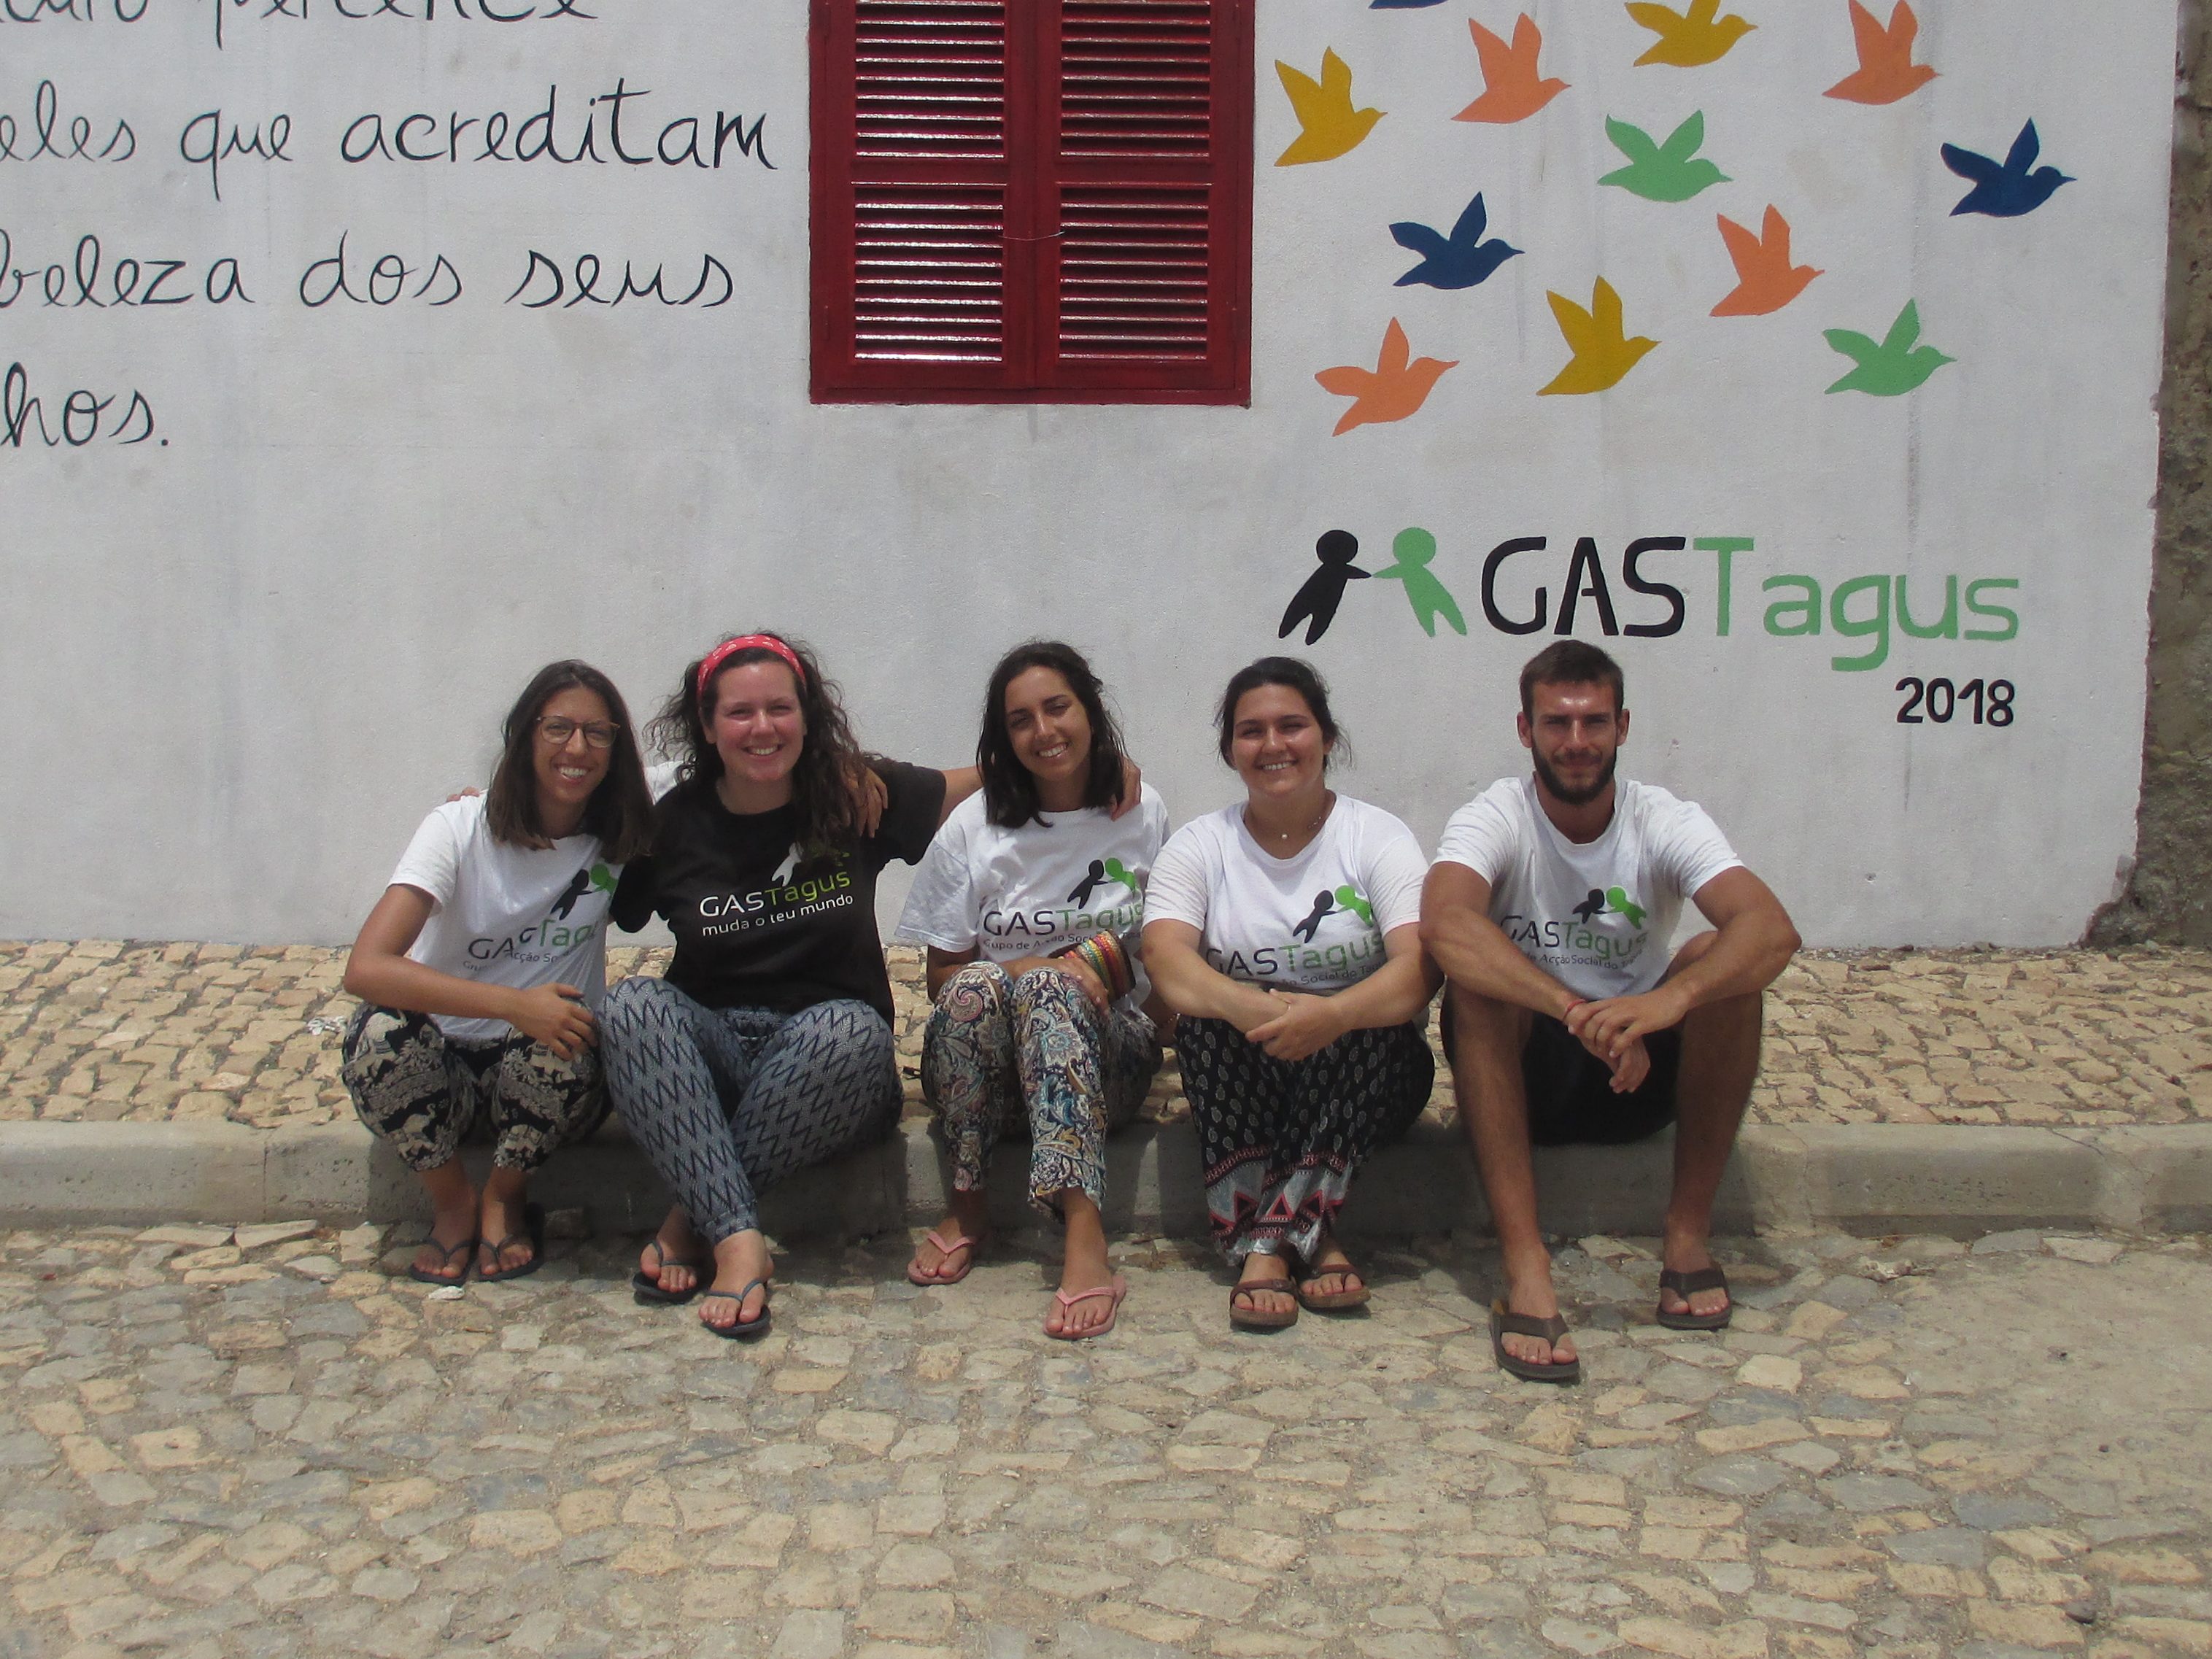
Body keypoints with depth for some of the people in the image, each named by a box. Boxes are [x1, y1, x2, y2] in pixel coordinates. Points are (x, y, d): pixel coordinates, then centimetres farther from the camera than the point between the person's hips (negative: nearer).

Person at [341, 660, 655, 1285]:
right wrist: (516, 1005, -36)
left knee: (561, 1051, -33)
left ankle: (503, 1201, -2)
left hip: (542, 1082, 1)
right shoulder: (460, 828, -14)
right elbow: (366, 968, -26)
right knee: (382, 1030, -33)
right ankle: (454, 1204, -6)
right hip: (443, 1069, -1)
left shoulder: (620, 837, -4)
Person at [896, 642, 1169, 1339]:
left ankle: (1084, 1235, -51)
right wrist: (1024, 971, -17)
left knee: (1049, 988, -35)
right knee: (977, 985, -34)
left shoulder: (1143, 817, 5)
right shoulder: (973, 826, 2)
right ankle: (968, 1205, -24)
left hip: (1105, 1051, 0)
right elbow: (942, 975, 3)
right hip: (983, 1058, 0)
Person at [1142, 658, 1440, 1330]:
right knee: (1208, 1013, -28)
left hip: (1363, 1074, -1)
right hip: (1242, 1085, 1)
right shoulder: (1200, 845, 1)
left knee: (1372, 1028, -32)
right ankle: (1309, 1237, -31)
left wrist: (1333, 1015, -41)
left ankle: (1268, 1242, -32)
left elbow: (1419, 968, -20)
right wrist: (1259, 1010, -39)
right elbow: (1167, 961, -18)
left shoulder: (1377, 835, -3)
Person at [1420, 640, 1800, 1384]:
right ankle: (1524, 1266, -37)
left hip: (1644, 1071, 2)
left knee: (1723, 961, -25)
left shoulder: (1665, 822, -8)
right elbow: (1443, 923, -35)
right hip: (1524, 1074, -1)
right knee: (1476, 977, -32)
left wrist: (1668, 1000, -46)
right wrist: (1576, 1010, -47)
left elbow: (1774, 930, -26)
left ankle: (1689, 1231, -14)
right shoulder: (1493, 818, -12)